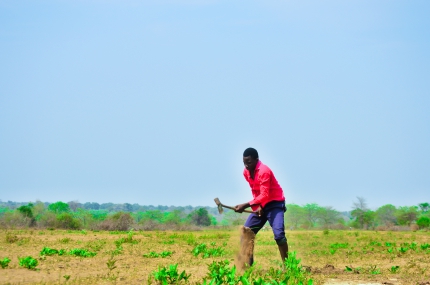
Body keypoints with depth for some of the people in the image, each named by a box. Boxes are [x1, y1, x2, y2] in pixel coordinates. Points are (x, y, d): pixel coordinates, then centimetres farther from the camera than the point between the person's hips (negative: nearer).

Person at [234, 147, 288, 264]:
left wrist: (245, 205, -36)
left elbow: (264, 196, -31)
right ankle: (248, 264, 8)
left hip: (274, 203, -8)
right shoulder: (246, 172, -1)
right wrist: (257, 205, -7)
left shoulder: (264, 171, -26)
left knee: (279, 234, -23)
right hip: (260, 205, 8)